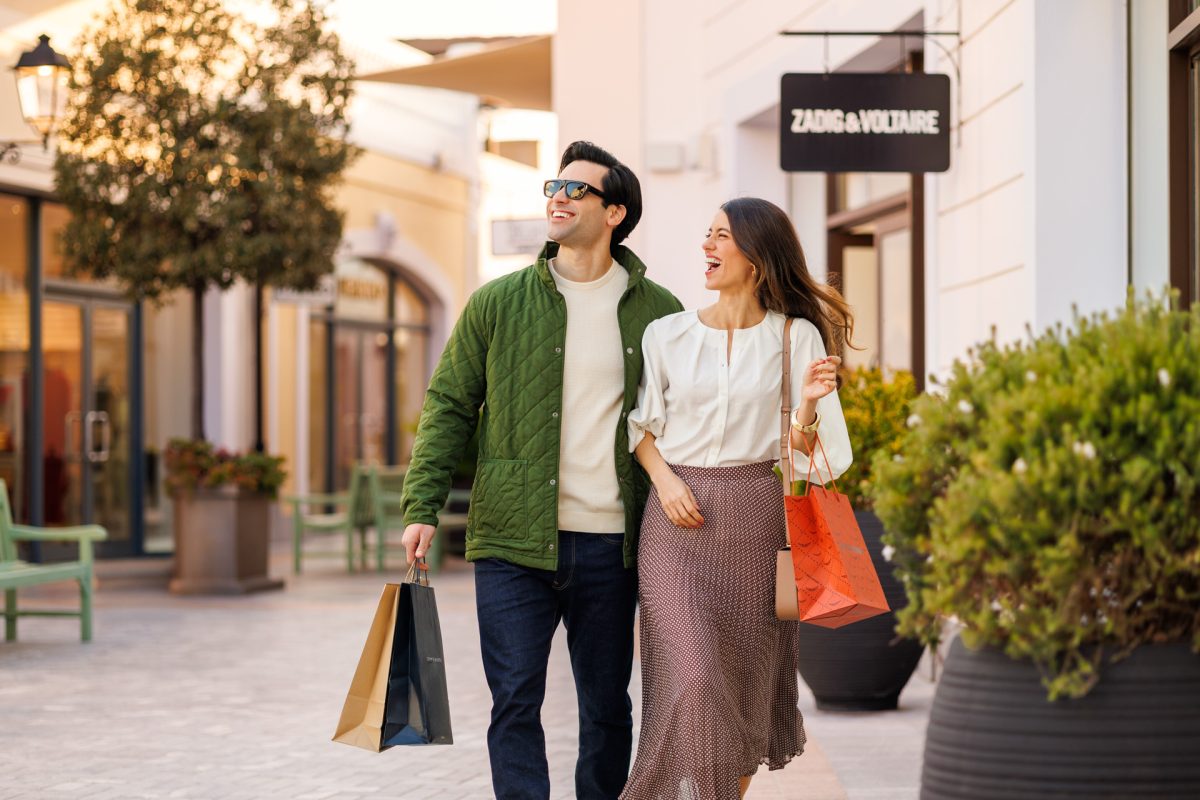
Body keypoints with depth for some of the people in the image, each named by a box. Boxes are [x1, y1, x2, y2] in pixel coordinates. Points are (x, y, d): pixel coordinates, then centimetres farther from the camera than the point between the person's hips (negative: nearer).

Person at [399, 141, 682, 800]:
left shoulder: (657, 312, 5)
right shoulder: (497, 302, 4)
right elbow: (448, 406, 6)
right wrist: (421, 507, -4)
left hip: (611, 544, 1)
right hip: (513, 545, -1)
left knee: (606, 709, 10)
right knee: (515, 703, -4)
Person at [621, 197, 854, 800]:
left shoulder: (797, 337, 2)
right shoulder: (667, 335, 5)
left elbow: (803, 446, 2)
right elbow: (640, 425, 13)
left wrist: (809, 403, -18)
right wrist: (665, 480, -4)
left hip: (755, 521, 0)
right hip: (679, 522, 0)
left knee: (745, 679, 6)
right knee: (692, 676, -15)